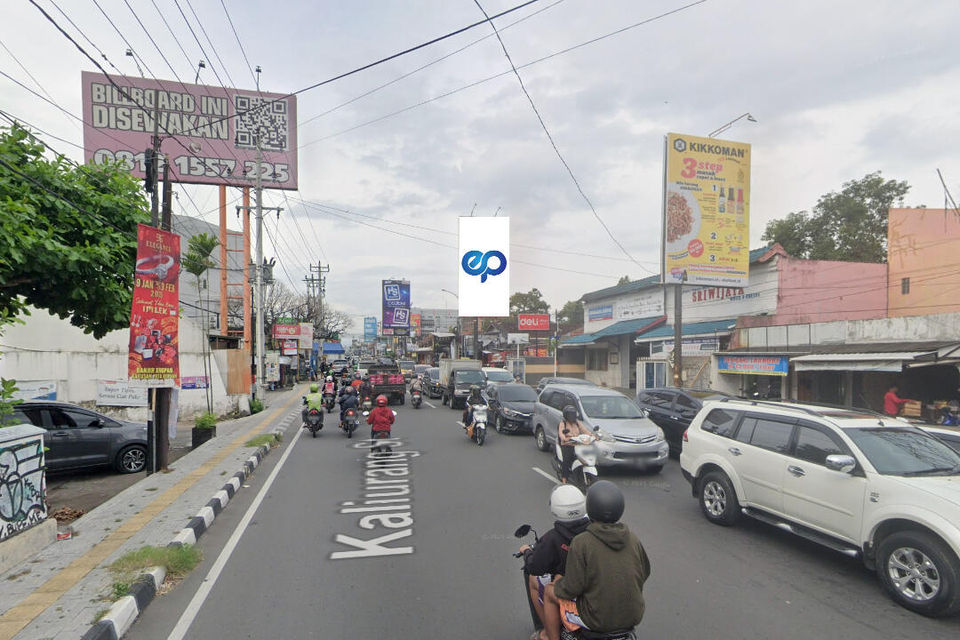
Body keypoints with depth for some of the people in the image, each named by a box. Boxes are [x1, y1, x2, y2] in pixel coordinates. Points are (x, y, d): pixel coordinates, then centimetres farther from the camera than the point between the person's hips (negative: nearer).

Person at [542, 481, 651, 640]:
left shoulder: (581, 543, -19)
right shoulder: (633, 540, -4)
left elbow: (571, 589, -18)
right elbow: (645, 573, 10)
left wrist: (559, 584, 3)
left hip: (598, 619, -5)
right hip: (634, 616, 5)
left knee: (549, 591, 16)